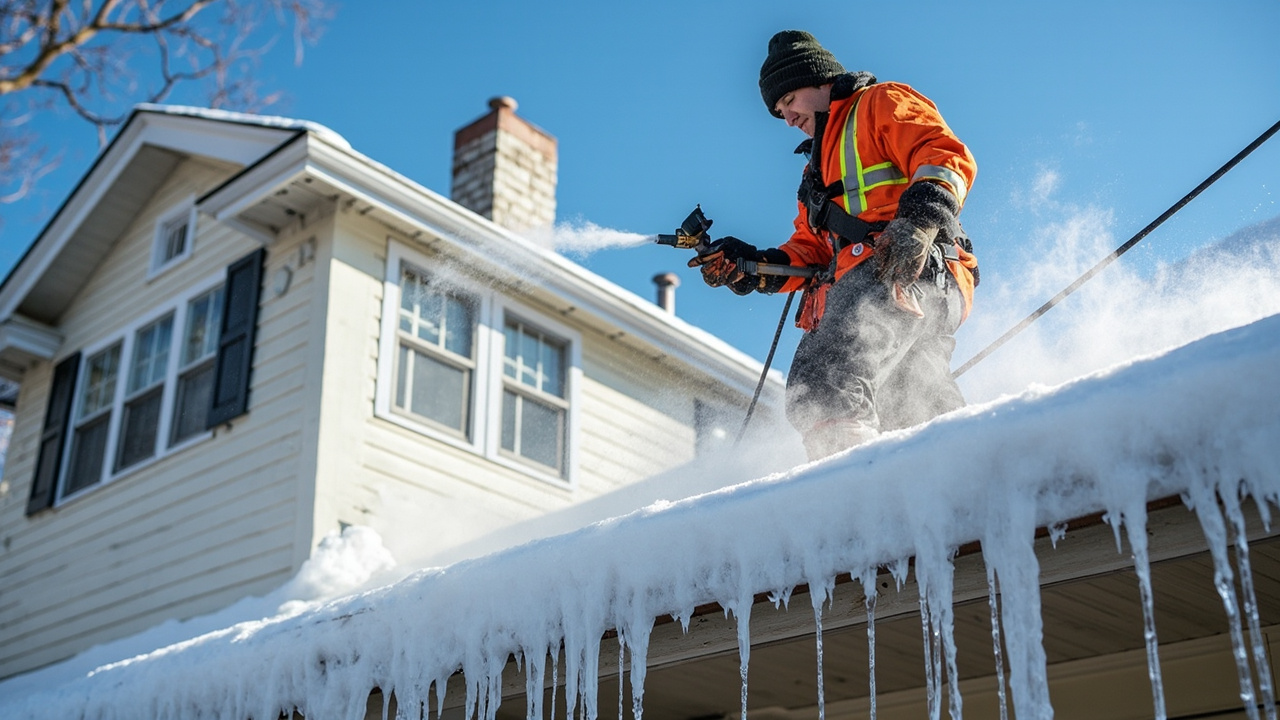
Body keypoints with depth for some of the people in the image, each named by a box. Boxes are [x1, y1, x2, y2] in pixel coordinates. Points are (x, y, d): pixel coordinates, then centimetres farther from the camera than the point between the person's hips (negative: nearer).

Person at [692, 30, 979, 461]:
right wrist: (751, 267, 11)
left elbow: (948, 157, -4)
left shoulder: (882, 104, 14)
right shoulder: (818, 170, 38)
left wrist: (919, 219, -22)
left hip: (916, 272, -9)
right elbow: (810, 251, 29)